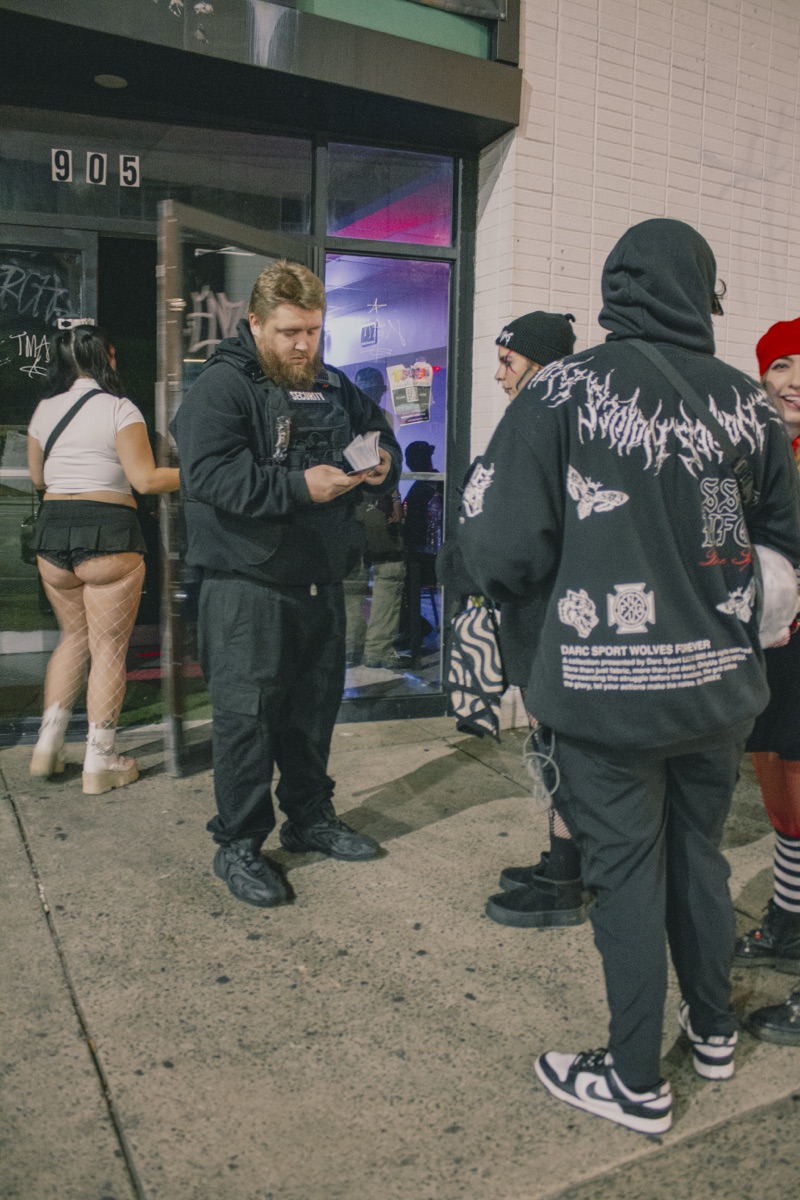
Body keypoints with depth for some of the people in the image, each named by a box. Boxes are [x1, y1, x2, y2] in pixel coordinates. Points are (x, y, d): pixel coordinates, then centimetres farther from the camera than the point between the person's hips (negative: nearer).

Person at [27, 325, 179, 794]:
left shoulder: (45, 410, 11)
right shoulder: (118, 408, -6)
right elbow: (145, 479, -13)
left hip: (53, 533, 6)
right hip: (109, 535, -6)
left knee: (74, 637, 21)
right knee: (109, 649, 3)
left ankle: (49, 744, 21)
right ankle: (100, 761, 8)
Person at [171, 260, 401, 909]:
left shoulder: (333, 386, 12)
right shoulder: (221, 386, -9)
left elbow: (381, 433, 24)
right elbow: (210, 473, -23)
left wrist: (382, 462, -1)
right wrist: (298, 487, -29)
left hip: (320, 578, 7)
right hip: (247, 583, -7)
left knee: (316, 704, 17)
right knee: (247, 711, -2)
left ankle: (310, 816, 34)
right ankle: (239, 843, 13)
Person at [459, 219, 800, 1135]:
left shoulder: (565, 389, -12)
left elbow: (499, 544, -15)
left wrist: (546, 583, 7)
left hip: (608, 689, -5)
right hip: (720, 683, 5)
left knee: (626, 876, 9)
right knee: (699, 855, 22)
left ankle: (637, 1081, 25)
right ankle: (712, 1031, 42)